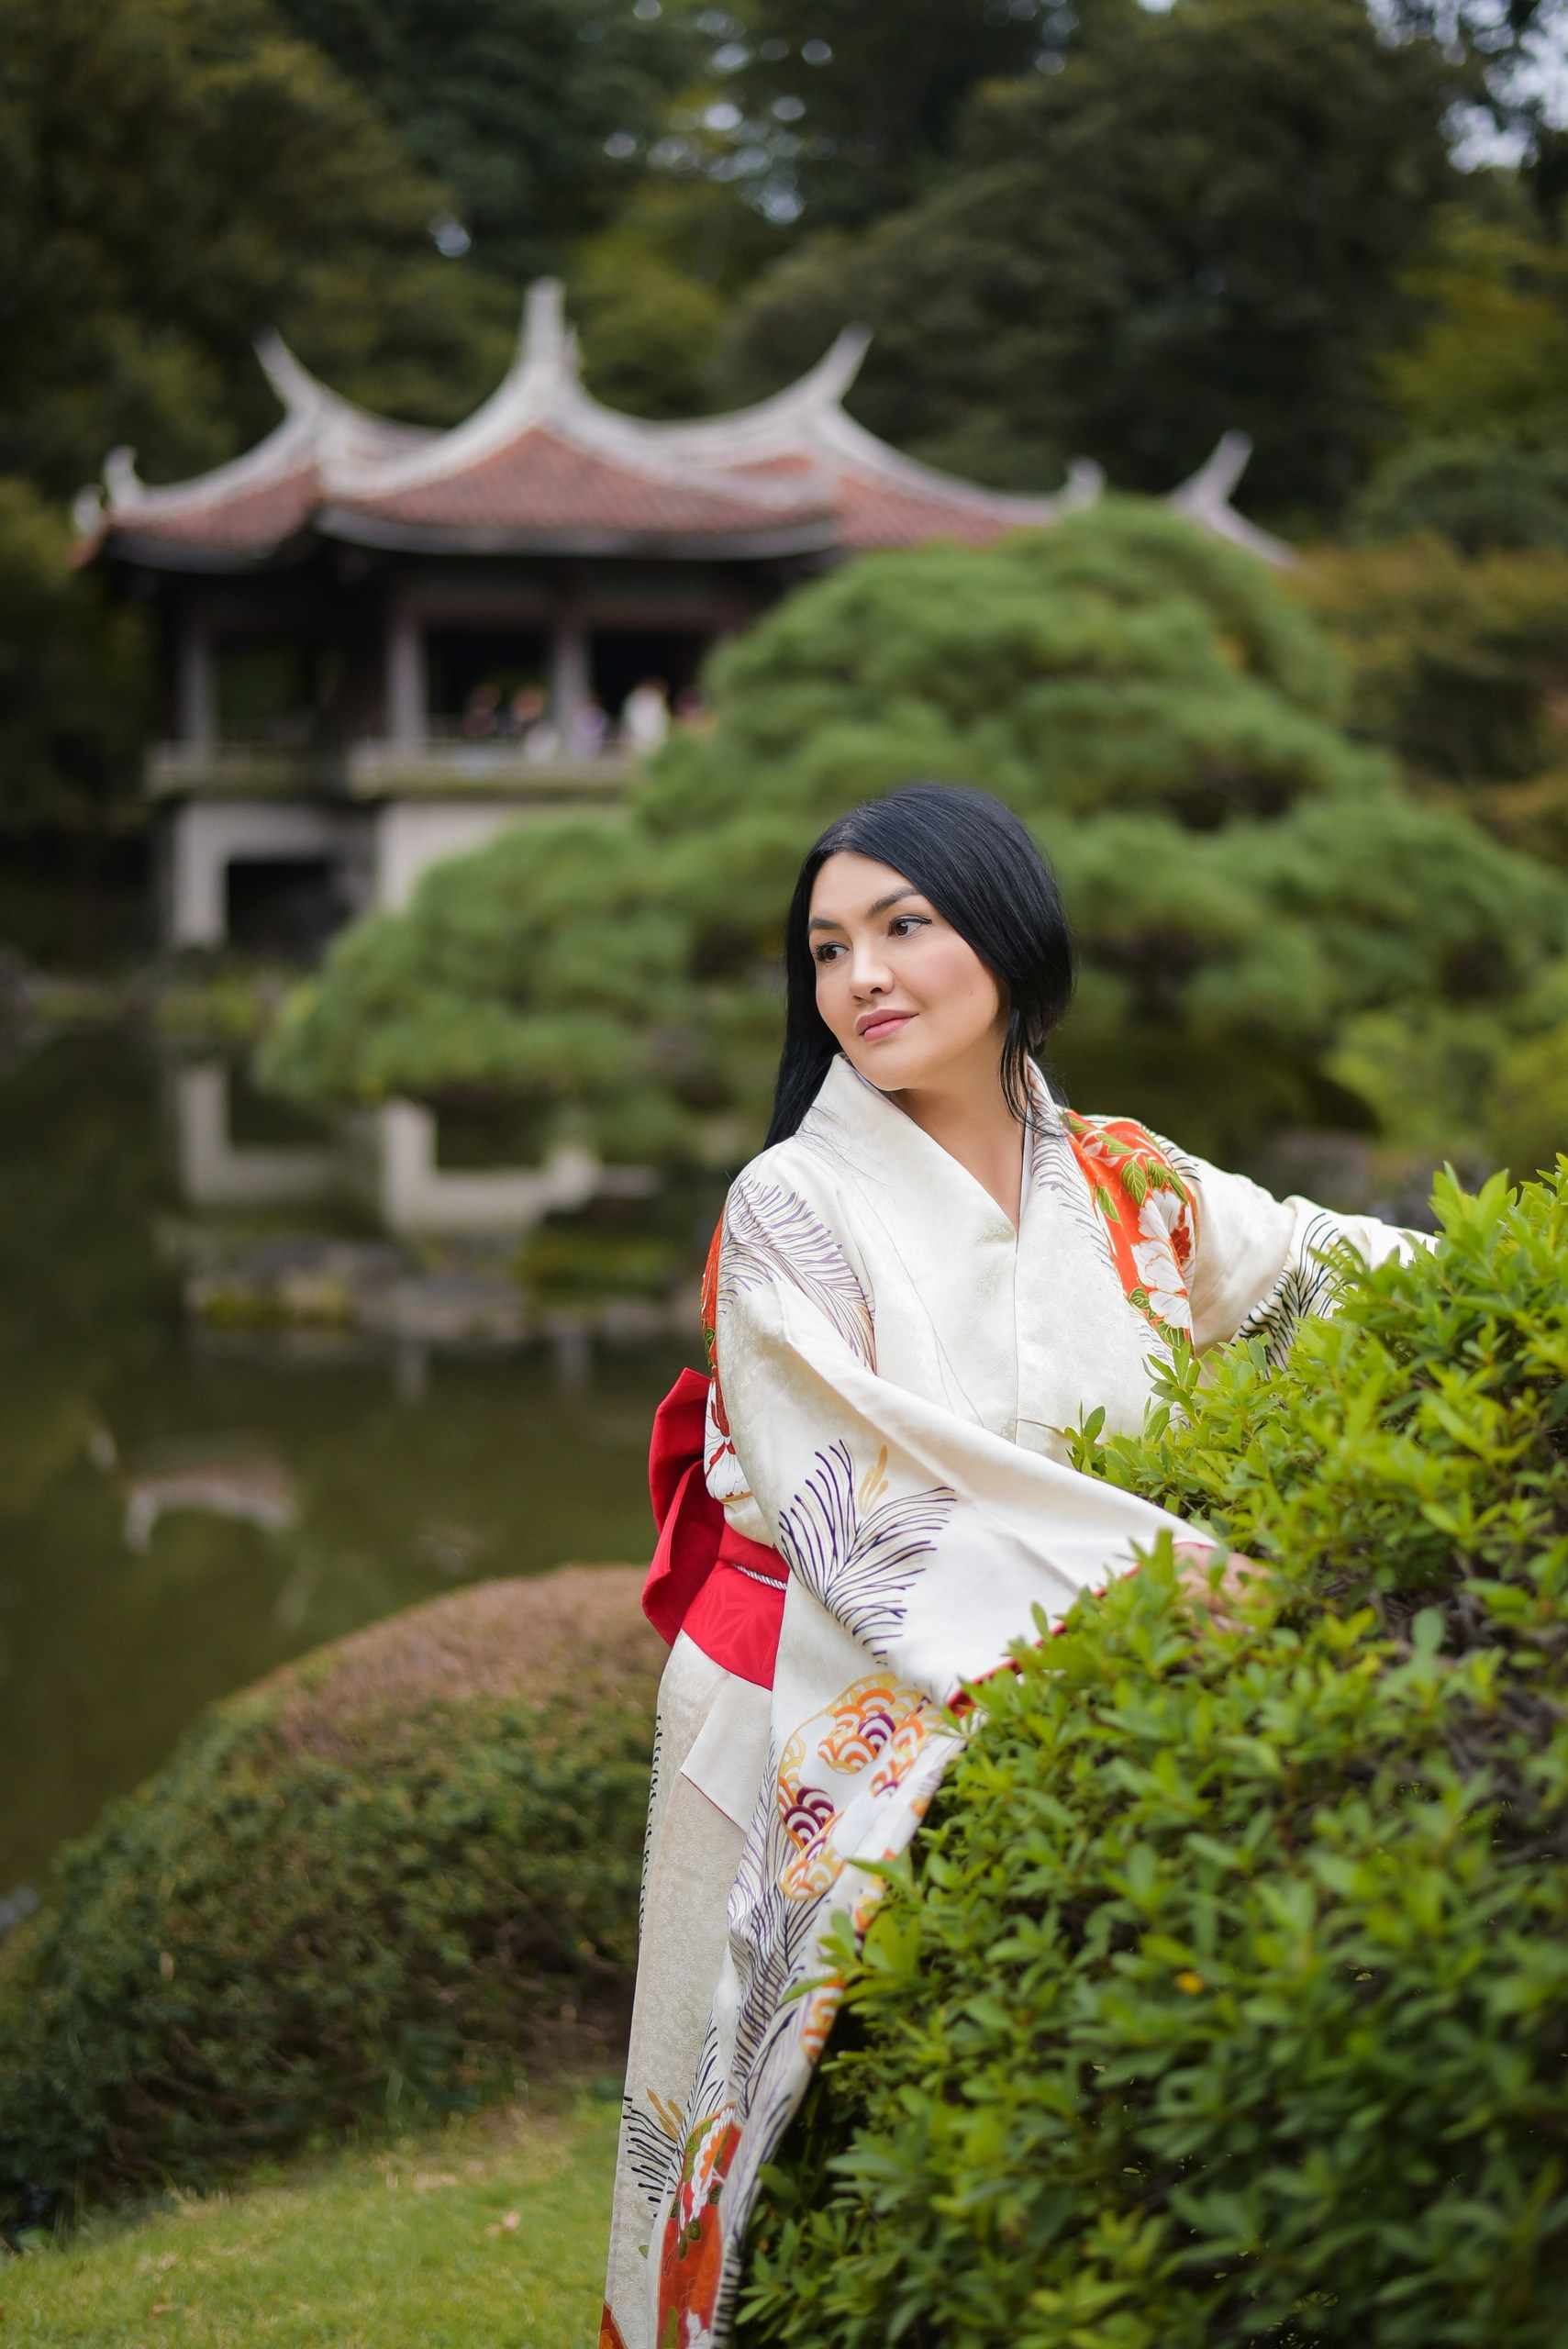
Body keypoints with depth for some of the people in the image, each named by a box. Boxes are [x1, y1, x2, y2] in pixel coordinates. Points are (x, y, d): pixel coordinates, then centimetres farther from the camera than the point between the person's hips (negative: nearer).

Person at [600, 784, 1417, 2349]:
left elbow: (1352, 1266, 14)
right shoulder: (793, 1208, -4)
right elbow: (853, 1515, -12)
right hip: (838, 1714, -3)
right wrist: (1133, 1561, -22)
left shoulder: (1122, 1189, 8)